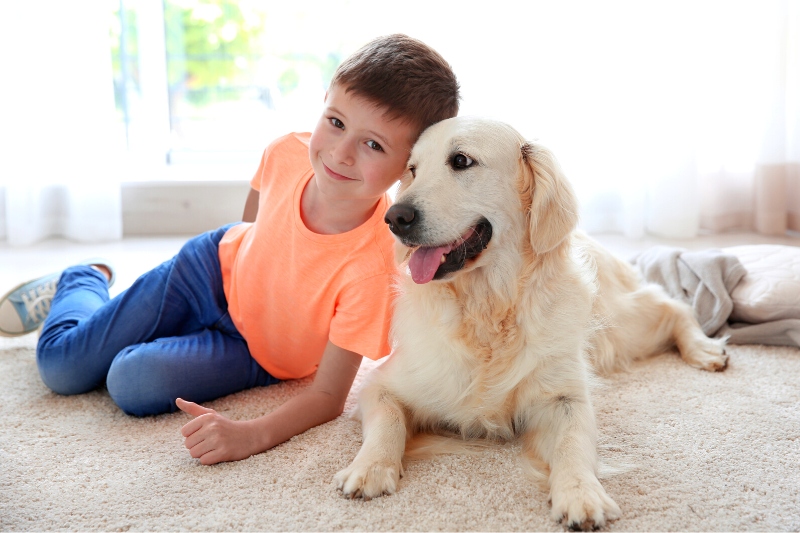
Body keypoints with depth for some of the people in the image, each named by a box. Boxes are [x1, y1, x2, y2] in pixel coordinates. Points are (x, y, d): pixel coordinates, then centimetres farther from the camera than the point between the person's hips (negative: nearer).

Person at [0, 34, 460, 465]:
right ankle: (87, 279, 38)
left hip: (259, 352, -2)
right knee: (61, 364, 3)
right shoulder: (289, 152, -27)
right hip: (219, 270, 3)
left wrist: (252, 435, -47)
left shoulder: (372, 265, -39)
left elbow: (329, 396, -32)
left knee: (133, 384, -24)